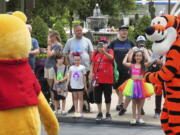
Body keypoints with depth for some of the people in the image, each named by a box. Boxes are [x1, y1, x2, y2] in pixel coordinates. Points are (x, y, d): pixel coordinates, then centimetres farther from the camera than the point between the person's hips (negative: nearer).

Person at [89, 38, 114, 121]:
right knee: (97, 97, 6)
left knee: (108, 96, 5)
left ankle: (108, 113, 15)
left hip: (107, 79, -2)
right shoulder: (95, 53, 7)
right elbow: (92, 63, 6)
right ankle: (100, 113, 17)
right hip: (97, 78, 3)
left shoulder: (110, 51, -1)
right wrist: (91, 72, -9)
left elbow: (111, 57, -24)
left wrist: (104, 52, -41)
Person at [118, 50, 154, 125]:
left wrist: (146, 53, -2)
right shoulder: (131, 65, 4)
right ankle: (134, 117, 11)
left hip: (140, 84, 0)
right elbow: (124, 63, -9)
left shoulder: (143, 65, 2)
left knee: (140, 101, 7)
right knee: (134, 101, 6)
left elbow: (149, 61, -15)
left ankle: (139, 117, 17)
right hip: (133, 84, 0)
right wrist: (127, 55, 4)